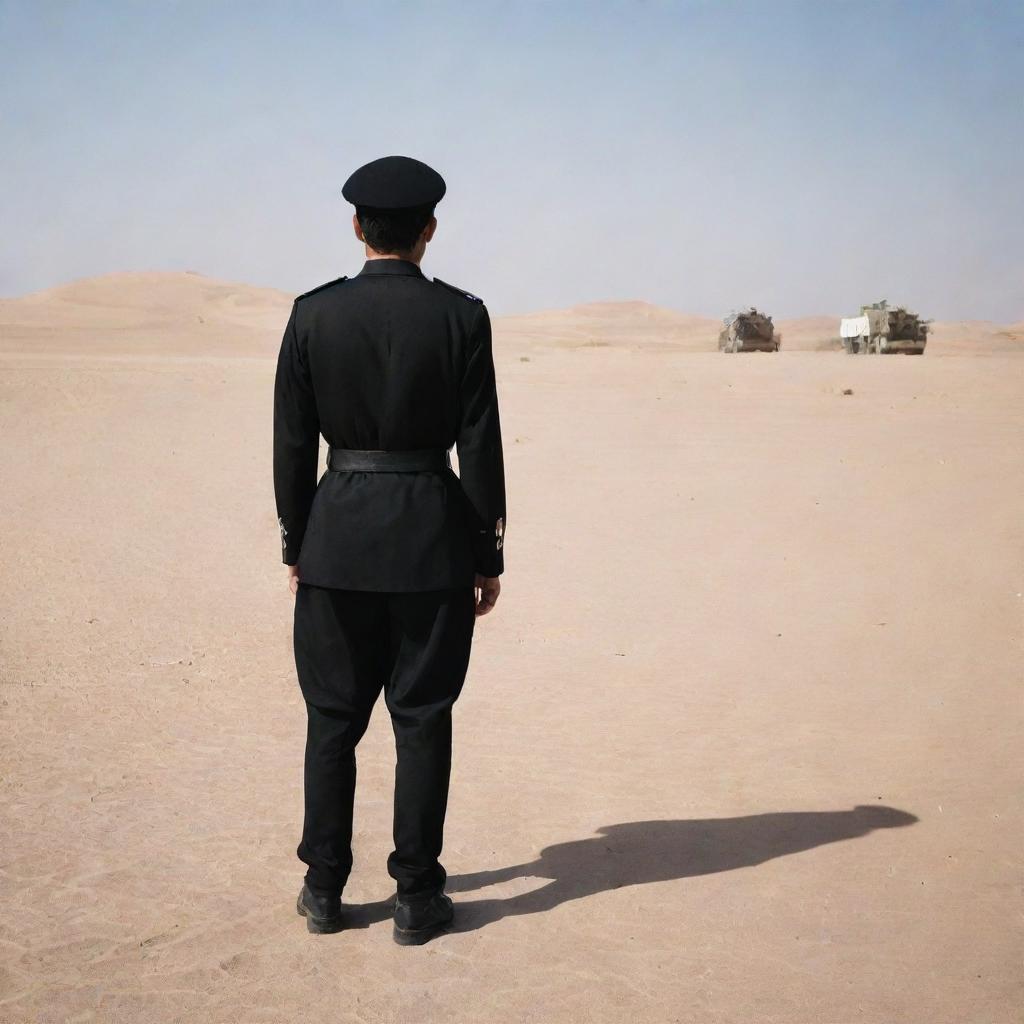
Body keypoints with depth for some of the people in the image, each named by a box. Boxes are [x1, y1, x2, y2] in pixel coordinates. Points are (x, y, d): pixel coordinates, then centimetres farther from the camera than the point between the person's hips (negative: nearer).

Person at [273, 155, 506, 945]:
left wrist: (296, 546, 10)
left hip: (337, 533, 2)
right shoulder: (460, 315, -6)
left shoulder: (313, 314, -2)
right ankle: (416, 896, 13)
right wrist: (489, 556, 1)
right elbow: (480, 445, -6)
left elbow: (292, 443, 0)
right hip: (432, 538, -1)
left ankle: (324, 889, 21)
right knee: (422, 720, 7)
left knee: (332, 719, 13)